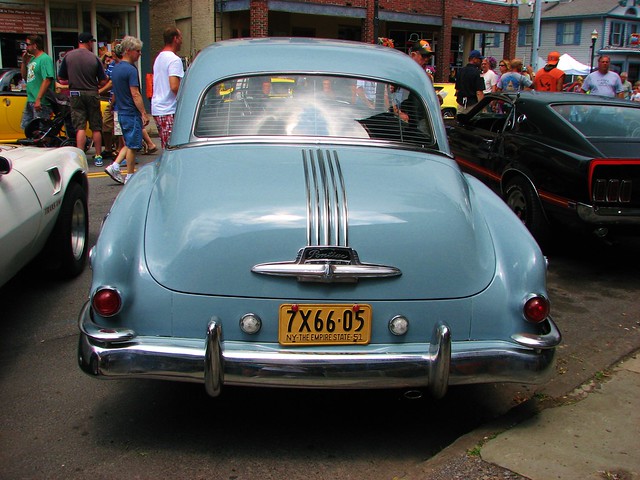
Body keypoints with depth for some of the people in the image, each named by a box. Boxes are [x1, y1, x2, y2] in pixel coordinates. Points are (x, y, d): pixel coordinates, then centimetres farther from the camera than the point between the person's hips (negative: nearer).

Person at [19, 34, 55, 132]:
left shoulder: (45, 59, -12)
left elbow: (47, 80, -21)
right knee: (25, 127, 14)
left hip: (41, 102, -10)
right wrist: (24, 62, 9)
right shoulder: (32, 59, 17)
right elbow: (24, 76, 24)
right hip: (30, 101, 10)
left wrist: (38, 99, -25)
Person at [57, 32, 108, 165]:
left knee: (80, 127, 0)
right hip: (92, 94, -1)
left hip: (76, 93, 1)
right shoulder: (94, 58, -3)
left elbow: (61, 77, 4)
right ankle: (98, 157, 12)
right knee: (96, 128, 8)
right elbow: (103, 81, -3)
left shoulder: (68, 56, 0)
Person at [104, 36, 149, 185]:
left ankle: (114, 167, 10)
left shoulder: (115, 69, 12)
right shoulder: (130, 70, -15)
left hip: (121, 112, 9)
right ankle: (130, 177, 6)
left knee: (129, 143, 19)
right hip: (132, 113, -9)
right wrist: (144, 113, -18)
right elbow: (135, 94, -20)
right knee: (132, 145, -1)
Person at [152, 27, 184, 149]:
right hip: (169, 111, -9)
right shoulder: (174, 59, -12)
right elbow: (174, 86, -22)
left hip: (156, 108, 9)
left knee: (166, 147, 12)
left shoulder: (159, 58, 17)